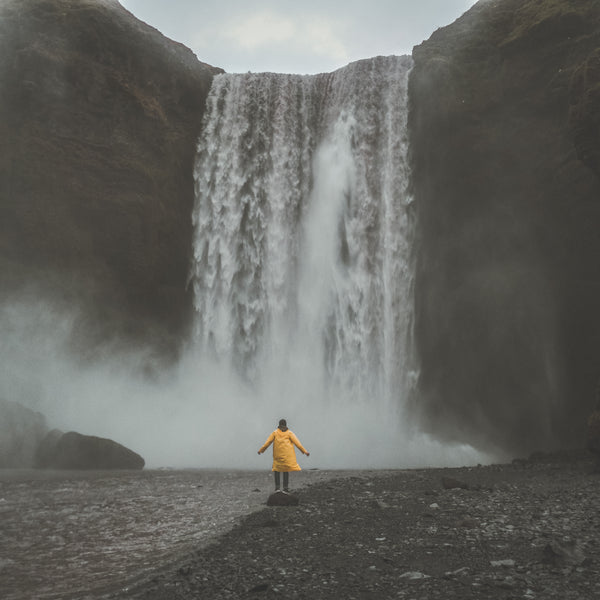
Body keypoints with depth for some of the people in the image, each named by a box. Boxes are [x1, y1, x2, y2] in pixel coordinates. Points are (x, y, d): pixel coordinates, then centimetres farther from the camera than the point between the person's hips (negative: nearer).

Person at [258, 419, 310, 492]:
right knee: (286, 470, 4)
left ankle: (277, 487, 0)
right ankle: (286, 487, -4)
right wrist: (304, 451, 7)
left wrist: (261, 450, 13)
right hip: (287, 455, 0)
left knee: (276, 469, 10)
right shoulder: (289, 433, 7)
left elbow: (268, 442, 5)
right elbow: (297, 443, 4)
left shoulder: (275, 432, 8)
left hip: (278, 455, 0)